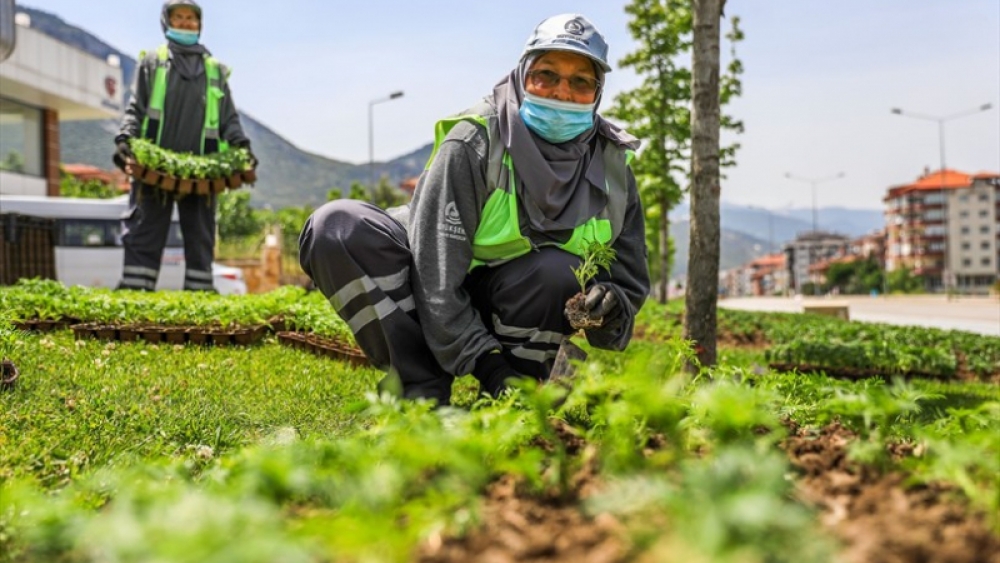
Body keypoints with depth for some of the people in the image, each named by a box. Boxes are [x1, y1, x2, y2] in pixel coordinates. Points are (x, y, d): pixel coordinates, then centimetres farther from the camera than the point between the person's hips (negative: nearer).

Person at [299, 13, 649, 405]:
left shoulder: (613, 167, -6)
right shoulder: (472, 142, -20)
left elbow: (629, 281, -1)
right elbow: (436, 273, -25)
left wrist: (610, 309, -25)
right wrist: (483, 360, -31)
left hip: (517, 308, 2)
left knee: (558, 271, -34)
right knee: (336, 226, -28)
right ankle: (421, 386, -23)